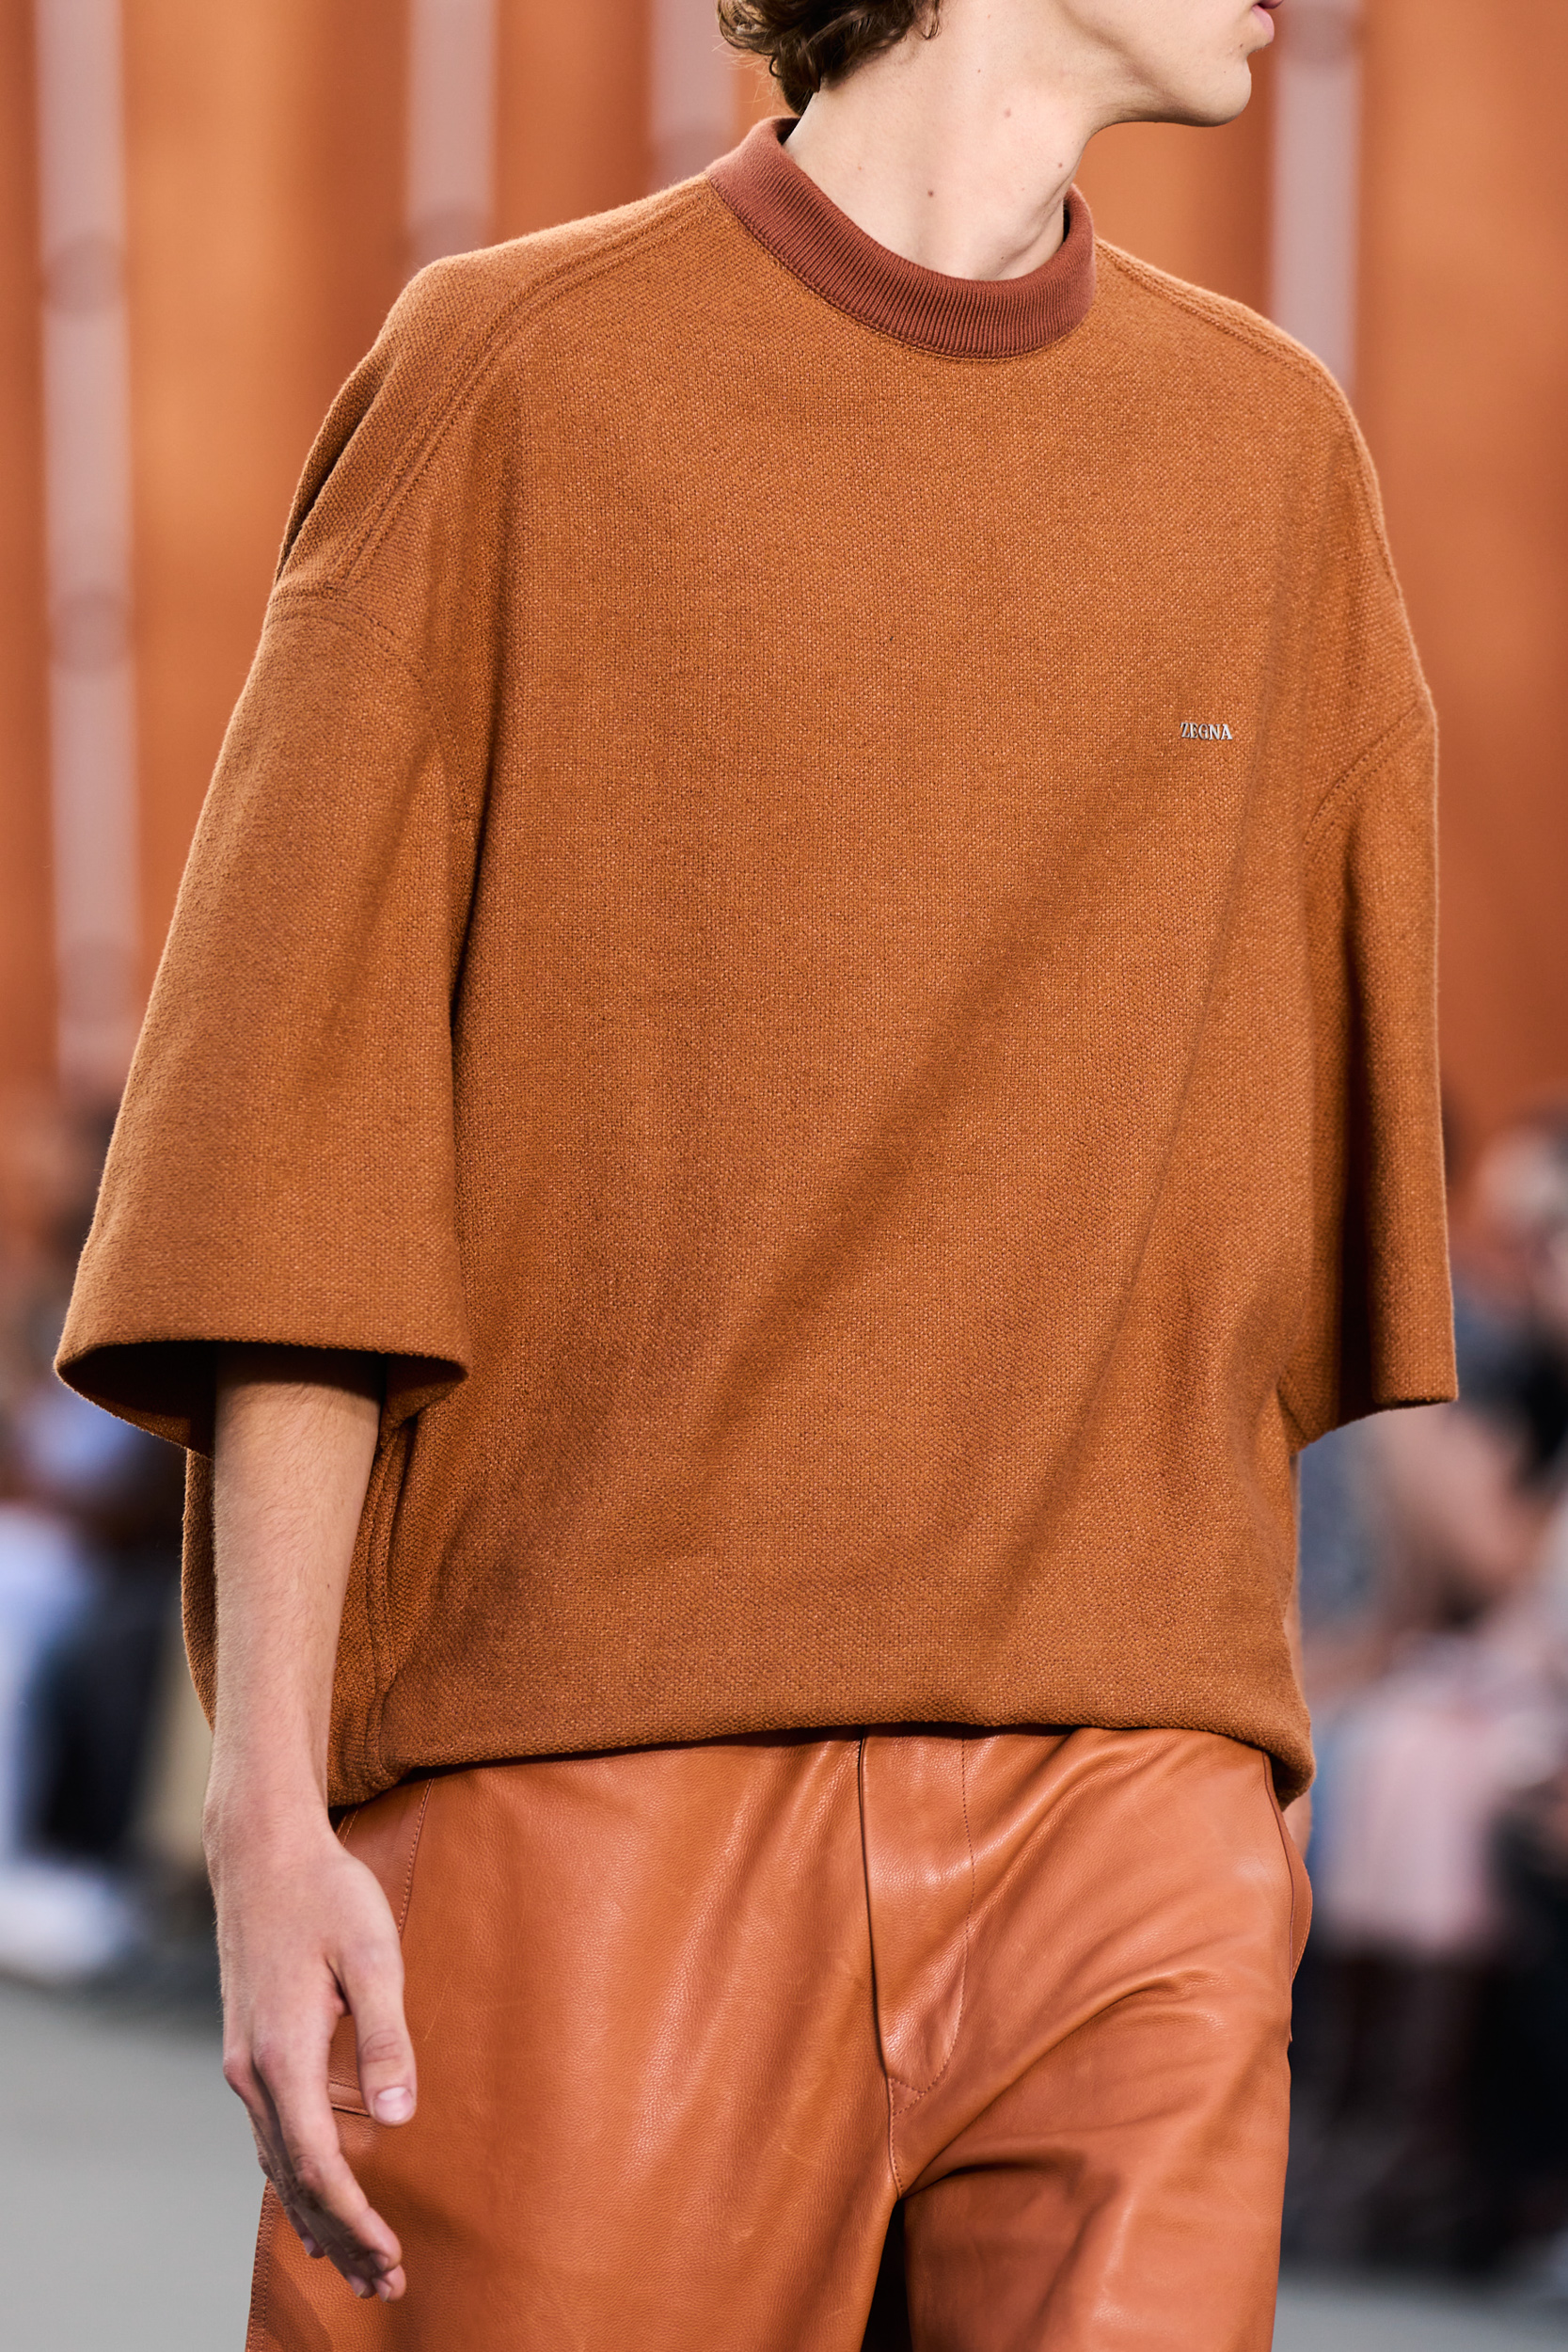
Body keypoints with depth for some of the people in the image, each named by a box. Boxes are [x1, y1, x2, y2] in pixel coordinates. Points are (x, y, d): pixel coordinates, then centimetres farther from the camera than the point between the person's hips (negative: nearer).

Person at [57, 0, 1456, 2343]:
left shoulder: (1272, 454, 13)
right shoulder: (509, 382, 2)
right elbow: (290, 1133, -1)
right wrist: (268, 1821, -9)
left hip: (1112, 1807, 3)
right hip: (594, 1798, -2)